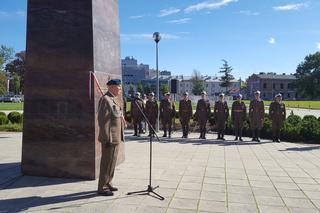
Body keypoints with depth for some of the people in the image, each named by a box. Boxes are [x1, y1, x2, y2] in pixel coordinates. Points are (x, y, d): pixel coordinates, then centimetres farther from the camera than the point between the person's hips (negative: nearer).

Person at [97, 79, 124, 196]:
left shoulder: (114, 99, 15)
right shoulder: (105, 99, -16)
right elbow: (102, 120, -21)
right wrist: (107, 138, -22)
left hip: (116, 137, 10)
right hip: (110, 138, -10)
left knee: (112, 162, 17)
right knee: (107, 163, -1)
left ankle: (107, 183, 30)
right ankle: (102, 188, 10)